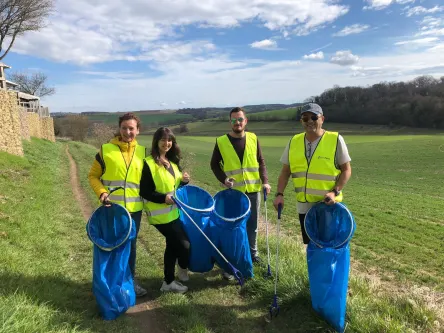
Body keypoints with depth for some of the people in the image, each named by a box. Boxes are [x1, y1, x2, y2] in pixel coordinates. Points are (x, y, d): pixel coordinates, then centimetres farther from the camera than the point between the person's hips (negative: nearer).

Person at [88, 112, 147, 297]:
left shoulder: (142, 152, 3)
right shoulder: (105, 149, -5)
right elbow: (93, 175, 1)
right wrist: (101, 192, -14)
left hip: (134, 209, 2)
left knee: (131, 245, 15)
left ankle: (130, 280, 32)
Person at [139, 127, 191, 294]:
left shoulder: (173, 161, 7)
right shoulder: (149, 163, -16)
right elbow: (144, 192, -15)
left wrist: (184, 180, -3)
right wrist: (163, 198, -26)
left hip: (174, 211, 8)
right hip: (160, 214, -8)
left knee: (172, 245, 15)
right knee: (184, 244, -4)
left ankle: (168, 282, 30)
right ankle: (183, 269, 27)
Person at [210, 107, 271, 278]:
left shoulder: (253, 138, 1)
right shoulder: (221, 141, -6)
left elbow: (261, 161, 7)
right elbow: (214, 164, 3)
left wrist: (264, 181, -5)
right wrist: (223, 179, -12)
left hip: (253, 190, 3)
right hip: (233, 192, -2)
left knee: (252, 225, 15)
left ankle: (252, 253, 36)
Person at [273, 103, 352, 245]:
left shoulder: (335, 140, -8)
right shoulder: (294, 142, 3)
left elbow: (346, 170, -4)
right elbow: (285, 171, 9)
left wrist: (335, 192, -17)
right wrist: (279, 194, -3)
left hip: (329, 206, -4)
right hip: (304, 206, 4)